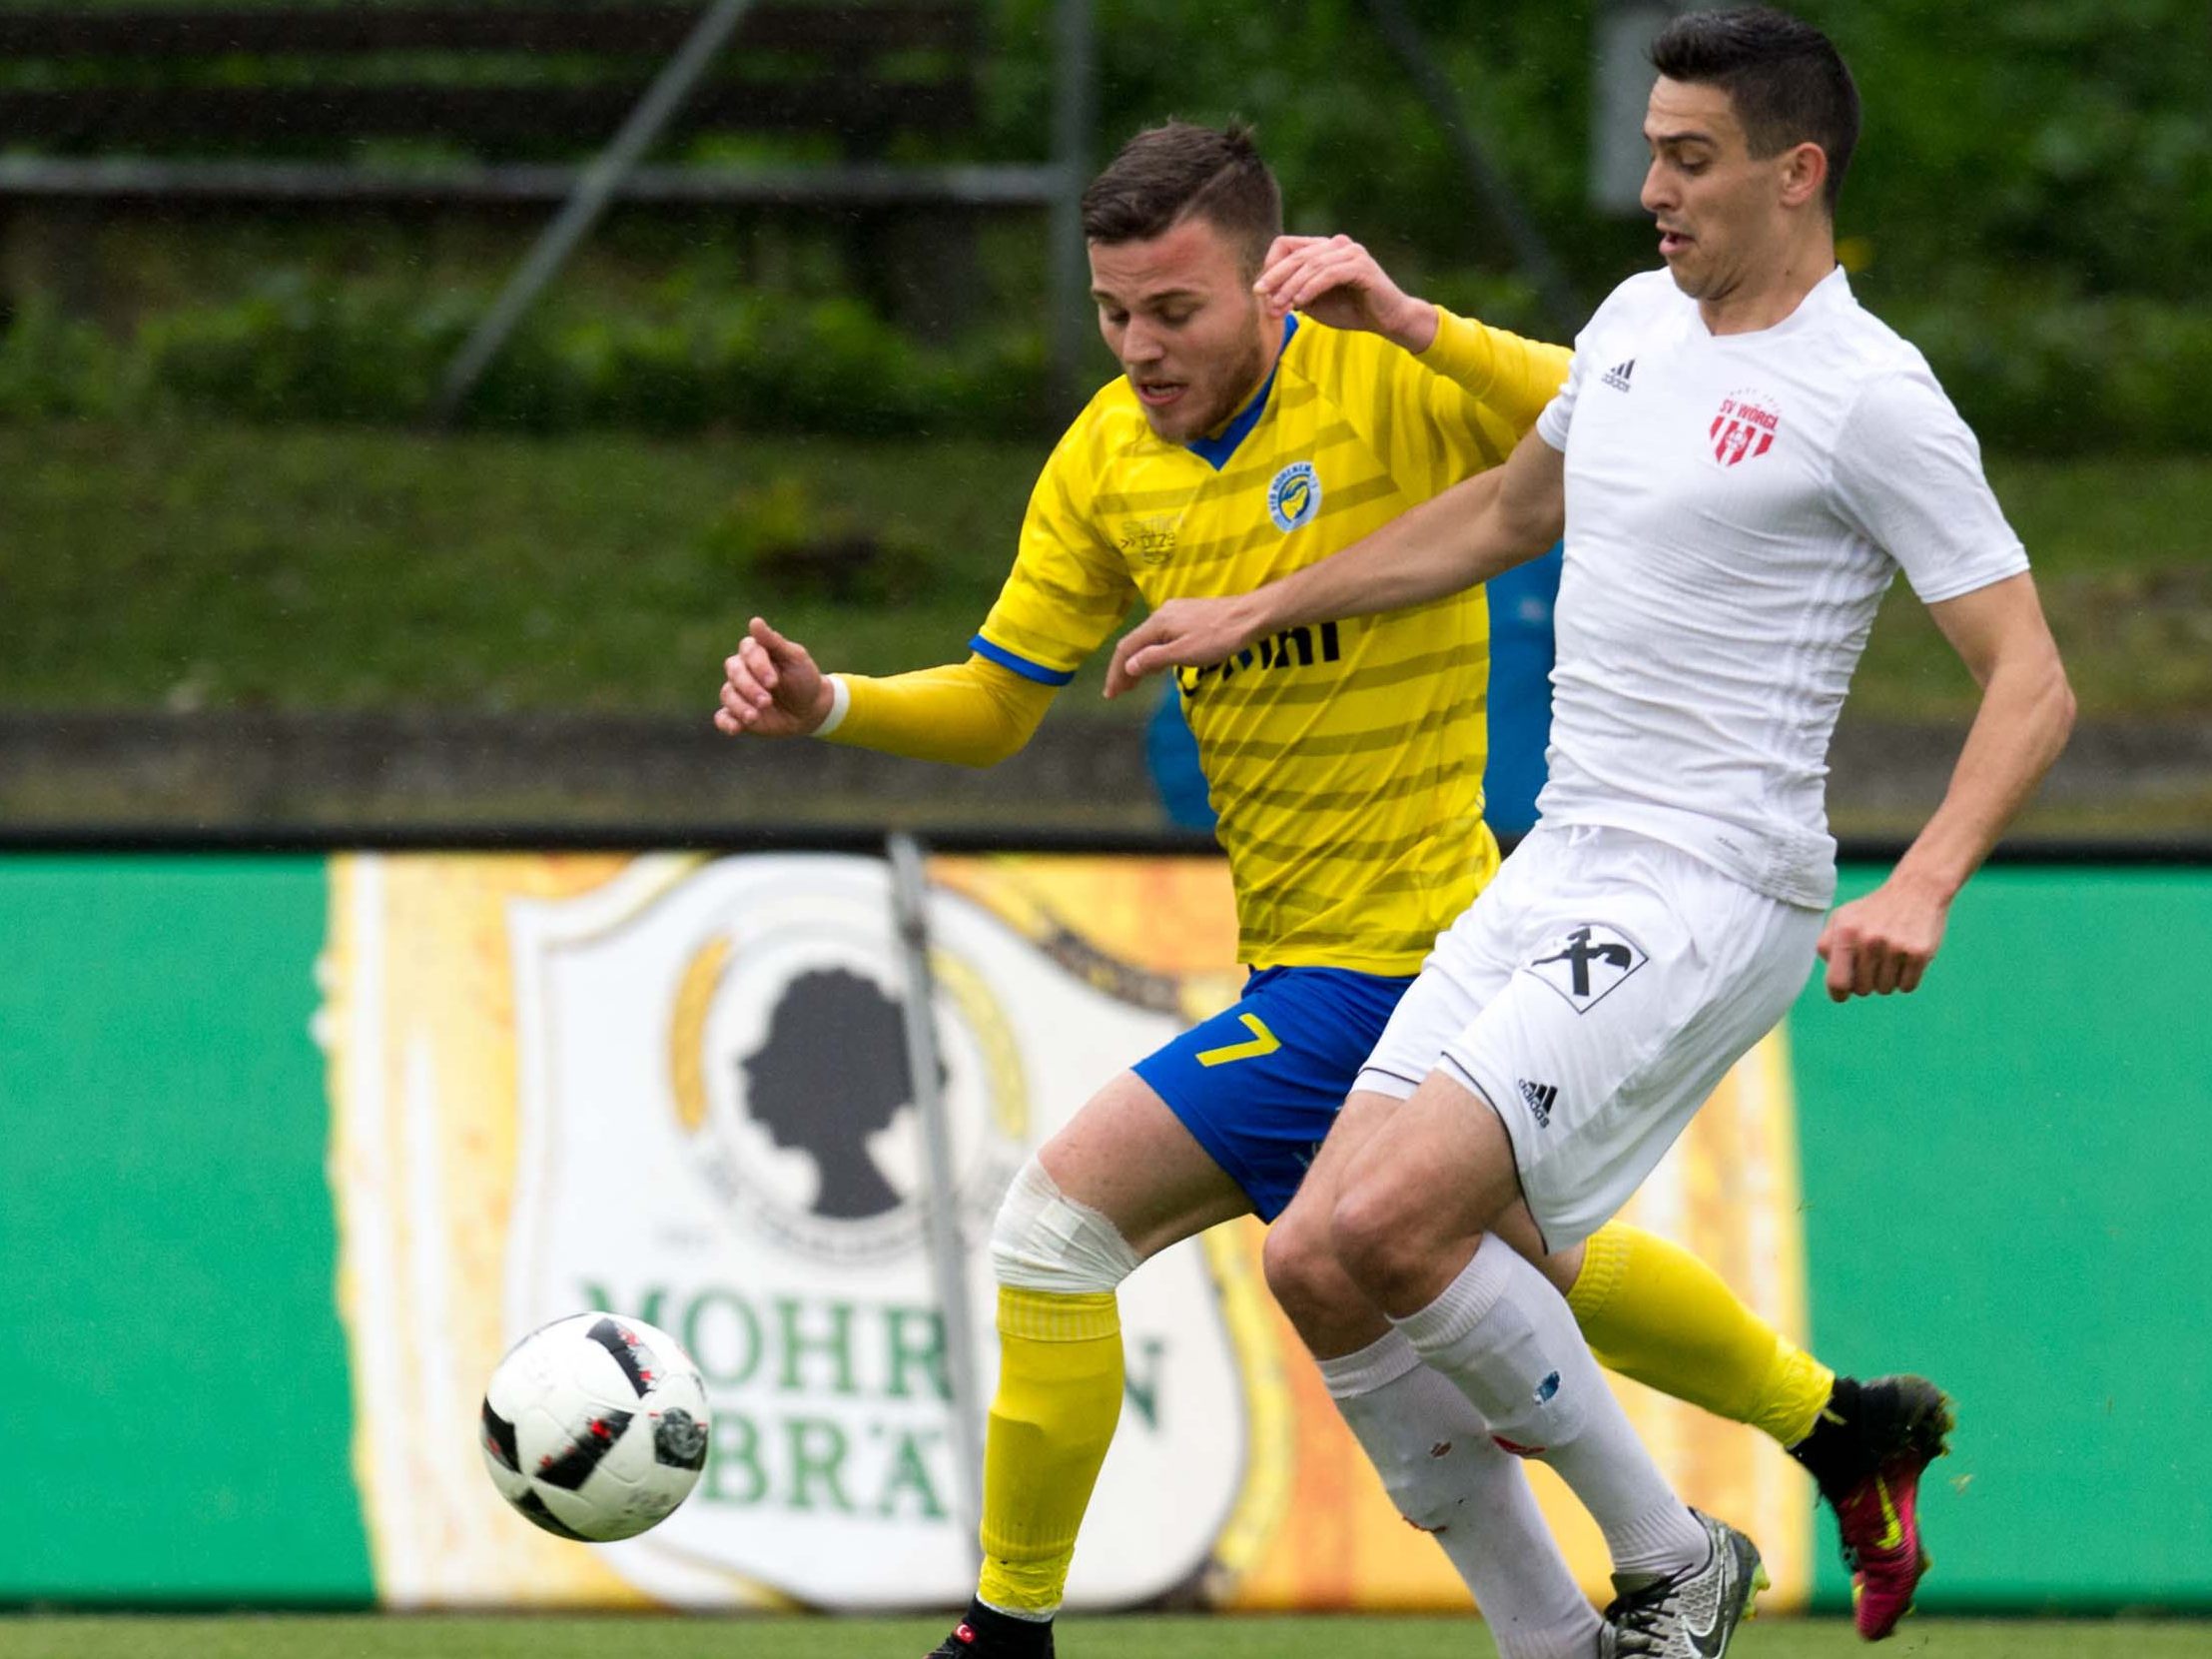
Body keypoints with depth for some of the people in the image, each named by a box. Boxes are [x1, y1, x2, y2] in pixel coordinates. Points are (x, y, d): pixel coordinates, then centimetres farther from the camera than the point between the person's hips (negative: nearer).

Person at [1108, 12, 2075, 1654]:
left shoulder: (1871, 398, -10)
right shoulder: (1640, 321, 14)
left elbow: (2031, 683, -13)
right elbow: (1504, 515, 33)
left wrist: (1922, 888, -28)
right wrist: (1255, 613, 36)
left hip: (1710, 895, -8)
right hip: (1552, 880, 8)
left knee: (1394, 1218, -23)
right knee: (1317, 1266, -4)